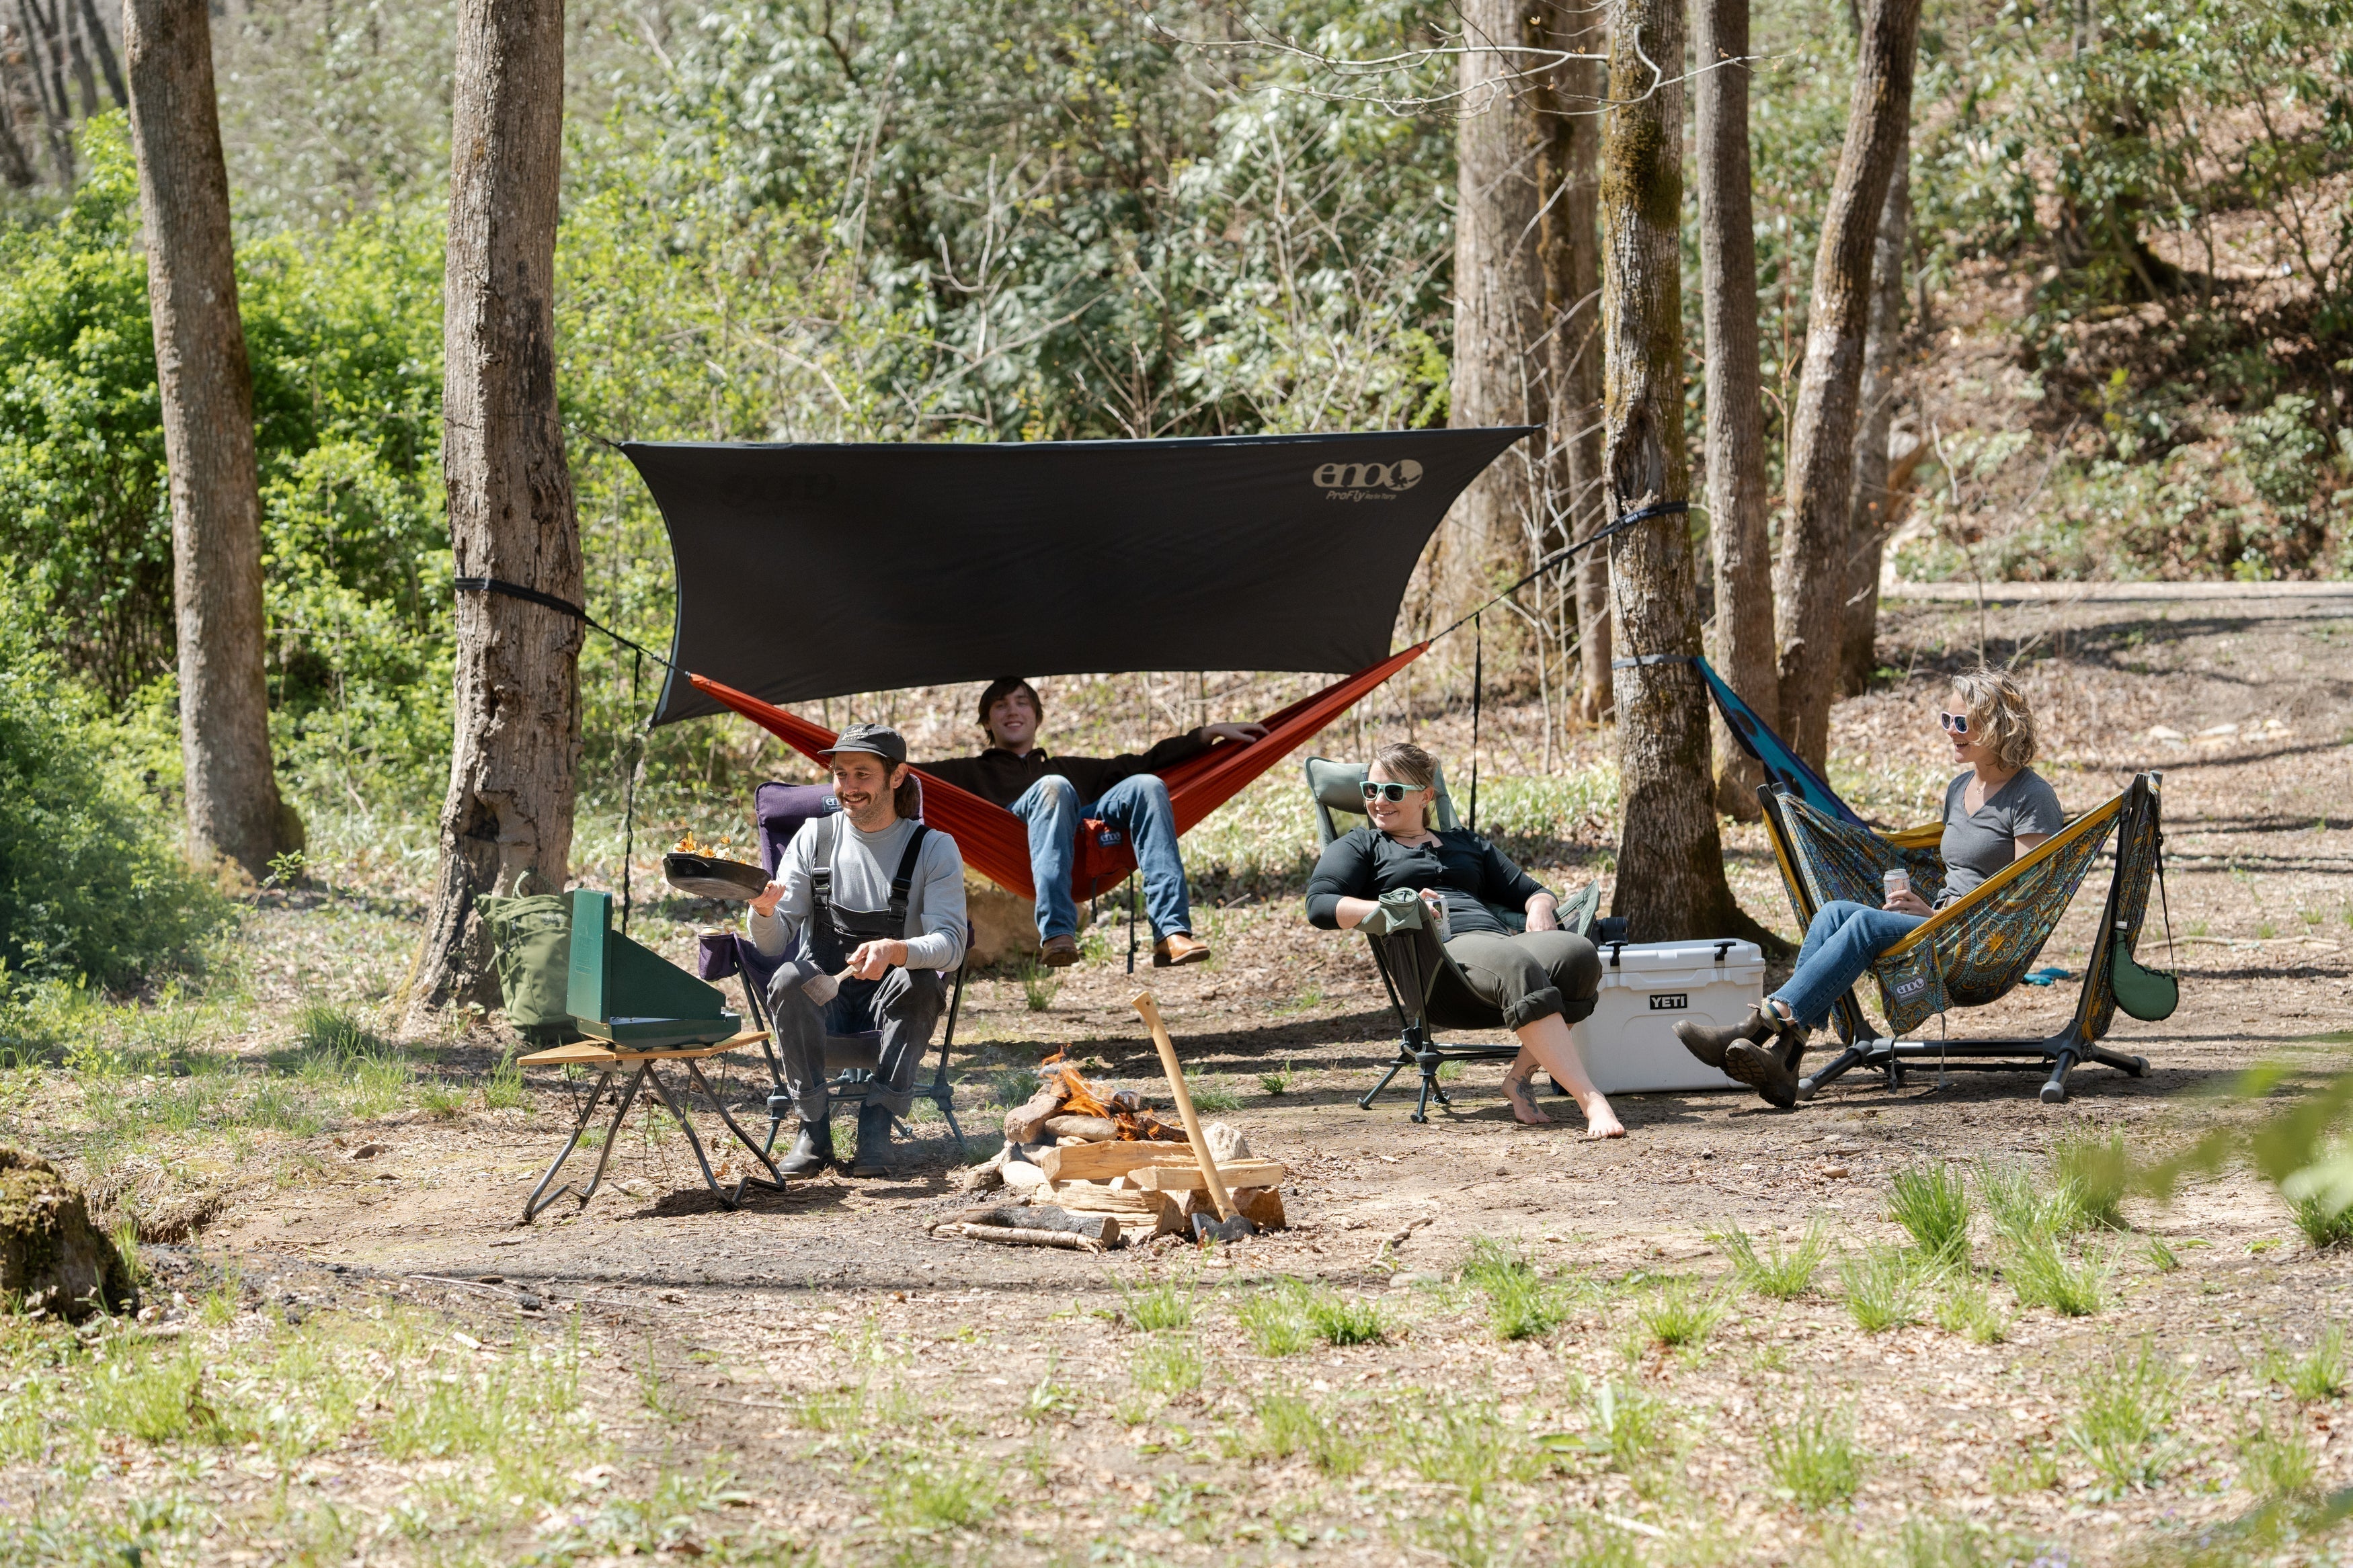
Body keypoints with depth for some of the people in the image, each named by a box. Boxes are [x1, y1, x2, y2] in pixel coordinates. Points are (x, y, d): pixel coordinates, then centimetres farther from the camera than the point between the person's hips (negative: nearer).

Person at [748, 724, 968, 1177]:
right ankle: (813, 1130, -27)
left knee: (919, 982, -35)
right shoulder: (814, 838, 5)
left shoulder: (935, 848, -2)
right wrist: (763, 912, -25)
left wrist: (894, 951, -37)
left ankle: (876, 1128, -31)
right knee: (788, 979, -32)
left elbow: (950, 945, -16)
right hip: (822, 997, 2)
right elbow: (773, 945, 0)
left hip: (891, 1003, -1)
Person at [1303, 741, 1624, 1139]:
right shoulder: (1358, 847, 25)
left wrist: (1540, 909, 9)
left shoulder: (1466, 845, 36)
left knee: (1577, 952, -31)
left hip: (1498, 938, 5)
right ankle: (1591, 1101, -49)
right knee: (1517, 966, -40)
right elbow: (1319, 905, 6)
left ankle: (1521, 1075, -24)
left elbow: (1532, 892, 35)